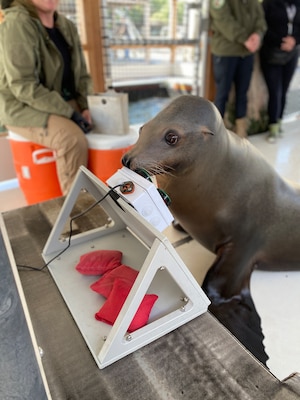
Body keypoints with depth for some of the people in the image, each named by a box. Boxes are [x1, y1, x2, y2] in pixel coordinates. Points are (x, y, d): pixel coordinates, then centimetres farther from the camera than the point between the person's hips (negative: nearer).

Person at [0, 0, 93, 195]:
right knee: (73, 139, -33)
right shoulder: (17, 24, -15)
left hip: (64, 103, 7)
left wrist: (84, 107, -7)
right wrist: (69, 113, -25)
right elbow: (23, 86, -22)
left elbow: (82, 75, 11)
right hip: (23, 106, -7)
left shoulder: (67, 26, 8)